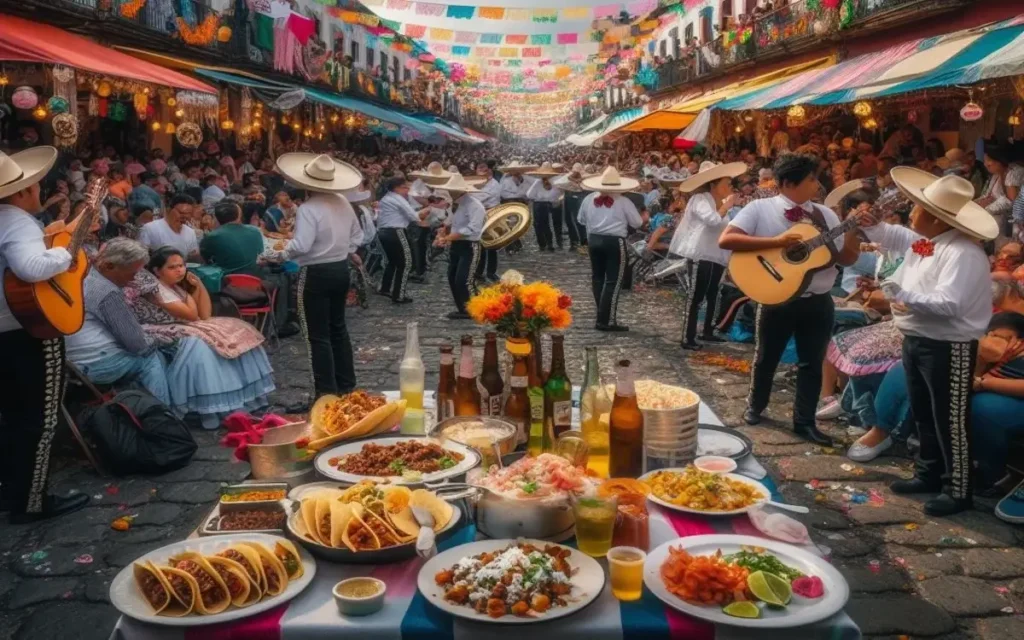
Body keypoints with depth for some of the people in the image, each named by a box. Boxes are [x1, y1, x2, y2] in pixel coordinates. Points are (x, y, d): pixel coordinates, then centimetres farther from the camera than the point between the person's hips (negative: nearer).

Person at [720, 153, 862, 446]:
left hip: (819, 301, 4)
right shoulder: (760, 209, -8)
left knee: (812, 362, 10)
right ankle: (754, 406, 37)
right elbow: (726, 240, -20)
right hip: (778, 299, -4)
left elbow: (847, 258, 7)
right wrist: (776, 241, -24)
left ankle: (804, 421, 24)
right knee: (766, 357, 14)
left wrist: (854, 229, -11)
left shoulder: (825, 214, 5)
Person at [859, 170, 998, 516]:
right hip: (916, 340, 10)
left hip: (948, 347, -10)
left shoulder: (963, 253, -24)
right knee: (923, 415, 21)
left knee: (949, 421, 1)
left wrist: (905, 296, -33)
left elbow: (948, 305, -34)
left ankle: (957, 490, 15)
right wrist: (871, 225, 12)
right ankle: (928, 474, 36)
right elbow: (893, 236, 27)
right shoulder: (921, 241, 4)